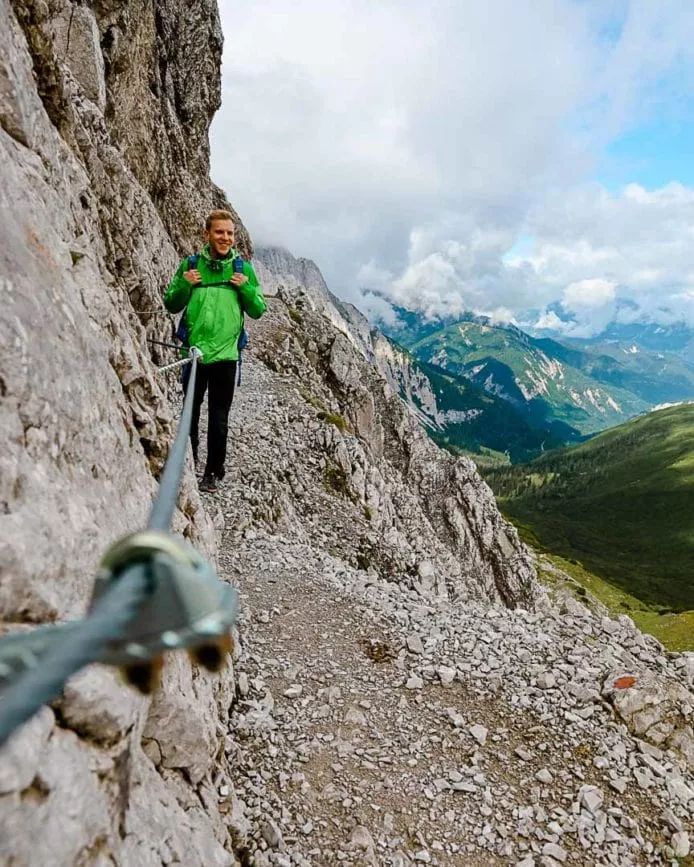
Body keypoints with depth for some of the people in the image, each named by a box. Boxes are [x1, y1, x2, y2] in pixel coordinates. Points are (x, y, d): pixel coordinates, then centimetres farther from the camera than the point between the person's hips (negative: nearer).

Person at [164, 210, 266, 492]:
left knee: (218, 419, 6)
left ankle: (213, 472, 19)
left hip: (225, 354, -1)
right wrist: (184, 285, -12)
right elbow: (171, 305, 6)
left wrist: (246, 288, -13)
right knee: (189, 414, 12)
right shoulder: (190, 264, 3)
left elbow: (258, 311, 4)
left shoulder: (243, 268, 4)